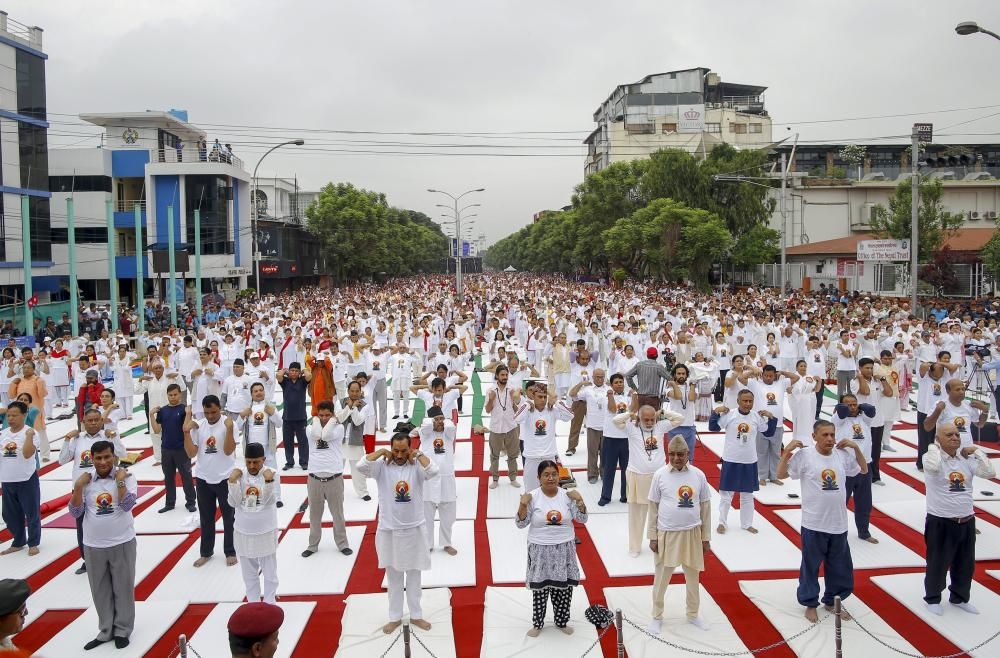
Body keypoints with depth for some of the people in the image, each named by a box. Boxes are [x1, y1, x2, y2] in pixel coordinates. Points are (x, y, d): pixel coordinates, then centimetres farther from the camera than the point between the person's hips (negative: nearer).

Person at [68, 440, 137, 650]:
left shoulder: (126, 477, -8)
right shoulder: (85, 481, -1)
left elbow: (127, 505, -19)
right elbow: (75, 512, -3)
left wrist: (120, 481, -20)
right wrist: (78, 486, -12)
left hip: (122, 544, -3)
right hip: (93, 546, 3)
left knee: (123, 589, 9)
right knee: (100, 592, 14)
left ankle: (122, 630, 25)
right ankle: (106, 631, 29)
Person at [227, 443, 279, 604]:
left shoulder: (271, 474, -12)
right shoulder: (239, 475, -5)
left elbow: (269, 501, -18)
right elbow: (234, 503, -9)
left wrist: (268, 481, -31)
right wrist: (233, 481, -19)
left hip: (266, 531, -2)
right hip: (244, 531, 3)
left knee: (269, 571, 11)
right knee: (249, 572, 17)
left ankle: (269, 603, 25)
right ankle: (253, 602, 32)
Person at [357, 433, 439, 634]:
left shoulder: (417, 466, -8)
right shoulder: (382, 466, -8)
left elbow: (433, 471, -28)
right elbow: (361, 466, -24)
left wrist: (418, 454, -16)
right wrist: (381, 452, -16)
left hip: (413, 529, 0)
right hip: (389, 530, 0)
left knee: (414, 575, 15)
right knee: (393, 576, 15)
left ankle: (416, 615, 30)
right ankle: (395, 617, 28)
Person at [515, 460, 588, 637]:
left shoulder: (567, 495, -4)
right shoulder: (532, 497, -10)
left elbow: (582, 519, 1)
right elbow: (521, 524, -7)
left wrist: (580, 501, -15)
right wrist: (523, 504, -22)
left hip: (564, 549, 2)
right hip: (540, 550, -2)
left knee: (564, 587, 11)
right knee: (540, 588, 8)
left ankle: (562, 622, 33)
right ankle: (537, 624, 28)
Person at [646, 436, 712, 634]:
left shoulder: (698, 475, -5)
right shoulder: (660, 475, -9)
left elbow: (705, 506, 2)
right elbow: (653, 507, -2)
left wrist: (706, 537, 5)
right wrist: (652, 536, -2)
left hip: (692, 533, 2)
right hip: (666, 533, -2)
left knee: (693, 576, 18)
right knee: (661, 578, 11)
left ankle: (693, 614, 39)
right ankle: (657, 617, 29)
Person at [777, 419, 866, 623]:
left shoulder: (843, 454, 0)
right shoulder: (804, 455, -12)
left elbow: (864, 470, 16)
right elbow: (781, 475, -10)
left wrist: (856, 447, 2)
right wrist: (788, 451, -21)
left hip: (838, 523, 5)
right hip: (813, 524, -4)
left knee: (839, 567, 18)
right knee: (811, 566, 10)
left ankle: (831, 601, 38)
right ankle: (810, 604, 27)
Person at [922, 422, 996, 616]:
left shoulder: (967, 459, 3)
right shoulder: (933, 457, -12)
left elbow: (990, 472, -7)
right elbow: (932, 467, -35)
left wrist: (976, 451, -6)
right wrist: (933, 447, -19)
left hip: (966, 521, 5)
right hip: (940, 522, -5)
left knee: (966, 564, 19)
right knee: (938, 563, 8)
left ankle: (959, 598, 40)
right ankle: (932, 598, 28)